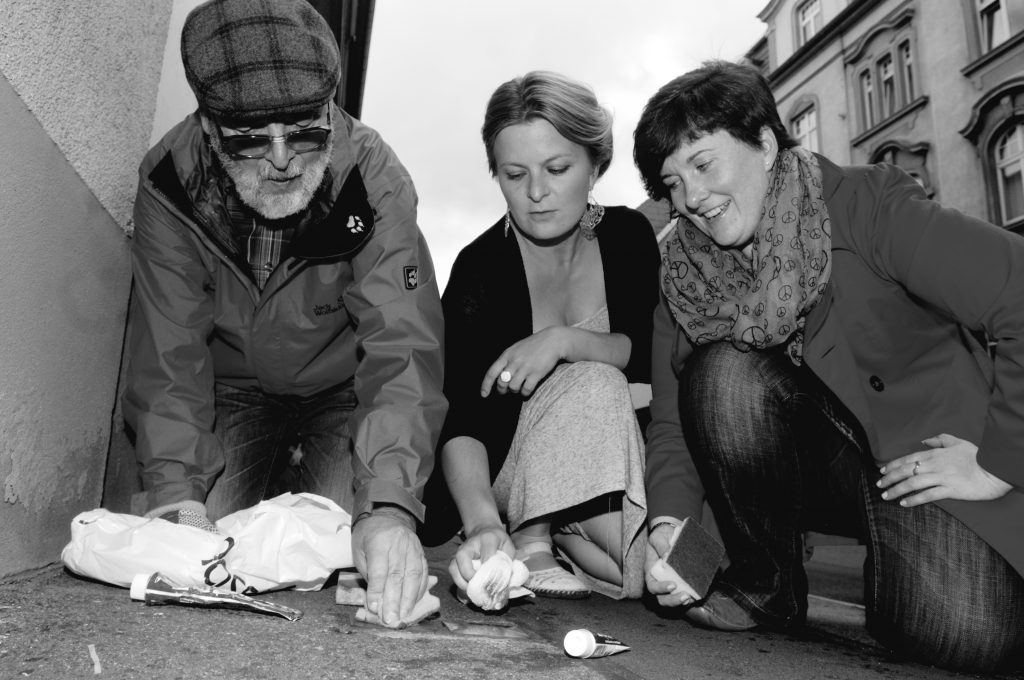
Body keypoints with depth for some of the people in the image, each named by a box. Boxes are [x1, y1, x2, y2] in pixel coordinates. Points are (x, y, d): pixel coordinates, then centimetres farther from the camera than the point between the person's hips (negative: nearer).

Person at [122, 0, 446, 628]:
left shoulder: (375, 180, -30)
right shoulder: (169, 181, -23)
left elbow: (403, 346, -38)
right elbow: (169, 347, -21)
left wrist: (390, 507, -50)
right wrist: (174, 488, -33)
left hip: (342, 387, -1)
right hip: (236, 384, 2)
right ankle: (272, 486, 23)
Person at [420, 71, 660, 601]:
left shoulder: (629, 235, -4)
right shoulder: (479, 268, -15)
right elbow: (461, 417, -25)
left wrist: (565, 340, -28)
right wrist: (482, 525, -42)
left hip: (612, 454, 3)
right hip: (504, 466, -3)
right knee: (592, 384, -32)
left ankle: (538, 532, -3)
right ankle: (528, 540, -16)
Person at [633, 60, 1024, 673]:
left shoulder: (867, 206, -16)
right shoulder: (686, 277, -3)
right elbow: (674, 422, -5)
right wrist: (668, 519, -22)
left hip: (931, 458, -3)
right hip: (818, 460, 3)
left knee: (960, 634, -28)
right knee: (723, 374, -25)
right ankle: (765, 581, -6)